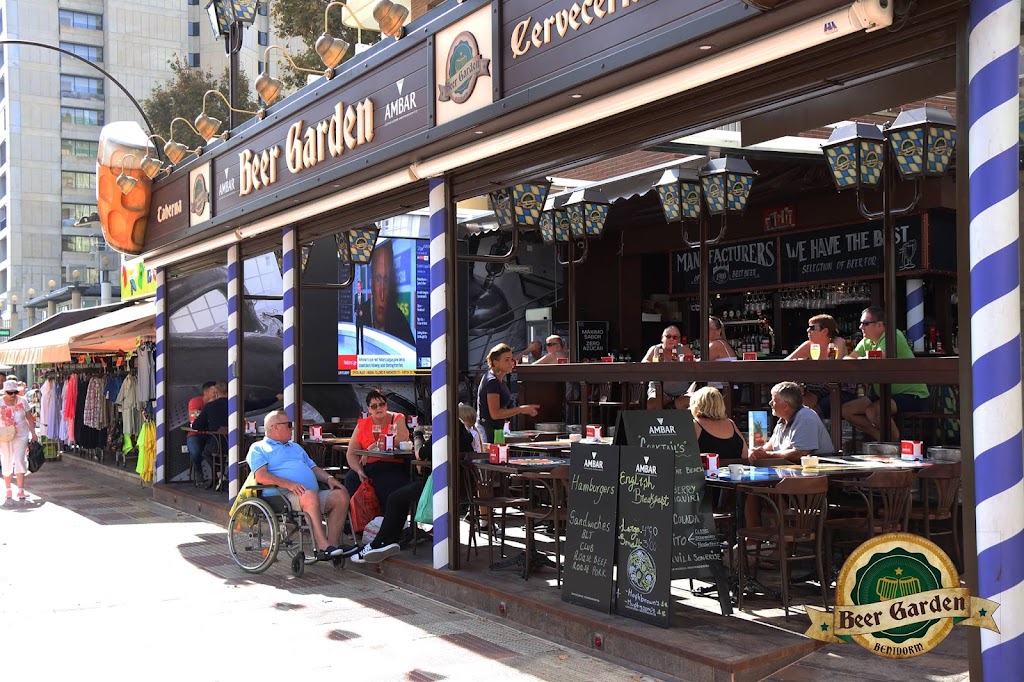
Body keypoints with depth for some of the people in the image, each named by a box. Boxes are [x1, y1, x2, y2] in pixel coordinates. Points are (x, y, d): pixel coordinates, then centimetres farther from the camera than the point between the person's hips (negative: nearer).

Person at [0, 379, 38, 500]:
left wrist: (33, 433, 1)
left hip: (21, 436, 0)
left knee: (19, 460, -10)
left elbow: (29, 418, 6)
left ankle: (21, 490, -10)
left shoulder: (22, 401, 0)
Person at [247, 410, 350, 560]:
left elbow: (313, 467, 31)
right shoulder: (259, 448, 11)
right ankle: (323, 546, -39)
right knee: (310, 495, -37)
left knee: (341, 495, -18)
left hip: (313, 496, 7)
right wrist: (289, 484, -21)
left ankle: (333, 543, -23)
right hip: (282, 496, -7)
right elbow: (261, 476, -6)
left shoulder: (295, 447, 35)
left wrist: (328, 478, 7)